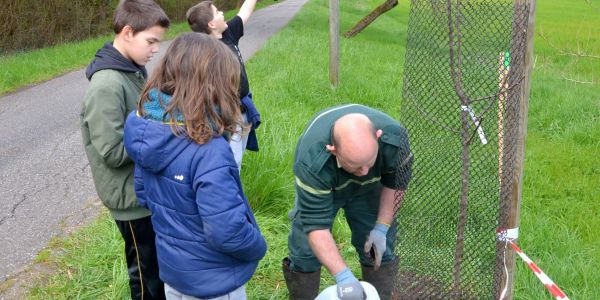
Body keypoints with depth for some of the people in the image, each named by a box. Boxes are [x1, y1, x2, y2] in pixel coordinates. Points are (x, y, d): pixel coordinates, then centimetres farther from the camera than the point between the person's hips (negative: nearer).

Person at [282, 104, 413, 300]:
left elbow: (396, 182, -16)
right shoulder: (311, 163, -45)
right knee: (305, 249, -5)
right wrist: (343, 276, -46)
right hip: (321, 186, -2)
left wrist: (381, 228, -17)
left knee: (380, 250, 3)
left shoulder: (394, 136, -37)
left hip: (369, 187, 2)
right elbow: (315, 225, -40)